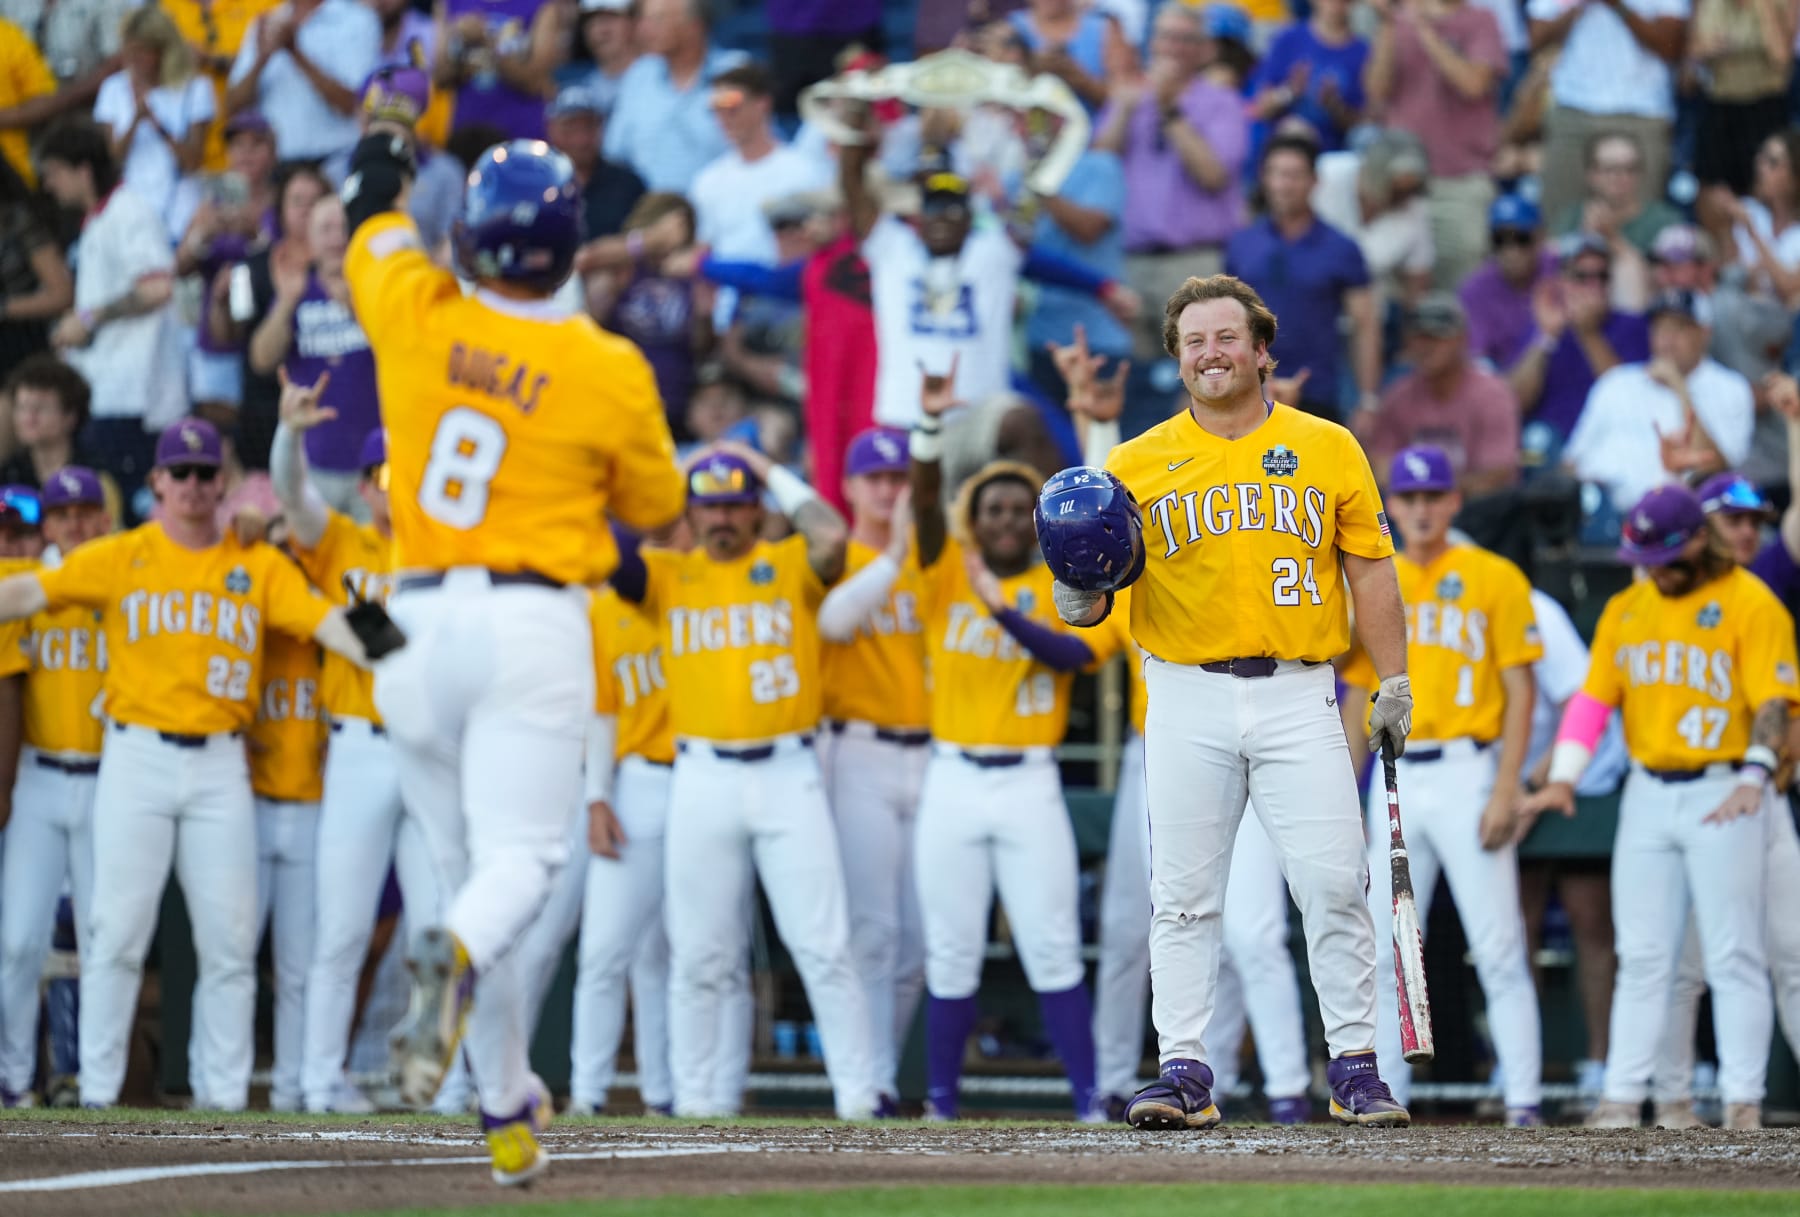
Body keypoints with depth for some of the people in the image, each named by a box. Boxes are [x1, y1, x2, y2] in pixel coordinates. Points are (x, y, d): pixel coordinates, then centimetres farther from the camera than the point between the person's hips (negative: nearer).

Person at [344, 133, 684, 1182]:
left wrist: (383, 145, 40)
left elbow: (377, 225, 20)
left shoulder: (419, 319, -3)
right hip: (533, 621, -3)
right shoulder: (609, 372, -6)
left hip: (419, 621, 3)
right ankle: (457, 959, -40)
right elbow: (658, 507, 9)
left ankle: (509, 1110, 15)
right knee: (521, 857, -4)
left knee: (467, 865, 14)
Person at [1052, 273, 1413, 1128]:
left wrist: (1394, 683, 5)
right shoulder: (1137, 464, 7)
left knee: (1333, 882, -6)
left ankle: (1355, 1068, 1)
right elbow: (1093, 579, 8)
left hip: (1298, 696, 0)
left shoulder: (1327, 448, 9)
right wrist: (1079, 599, -15)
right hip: (1188, 699, 0)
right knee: (1183, 894, -1)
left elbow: (1370, 569, 10)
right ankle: (1183, 1073, 3)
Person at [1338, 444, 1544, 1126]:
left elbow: (1520, 691, -3)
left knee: (1498, 947, -8)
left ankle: (1523, 1100, -8)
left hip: (1467, 770, -5)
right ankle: (1386, 1097, 10)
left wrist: (1505, 790, -13)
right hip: (1397, 781, 5)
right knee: (1385, 948, 4)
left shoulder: (1494, 579, 0)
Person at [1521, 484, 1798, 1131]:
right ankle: (1623, 1097, 6)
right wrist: (1562, 778, -2)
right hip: (1647, 795, 5)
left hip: (1723, 793, -5)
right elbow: (1594, 696, 10)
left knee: (1733, 955, -5)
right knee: (1642, 956, 5)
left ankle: (1743, 1102, -3)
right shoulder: (1626, 609, 12)